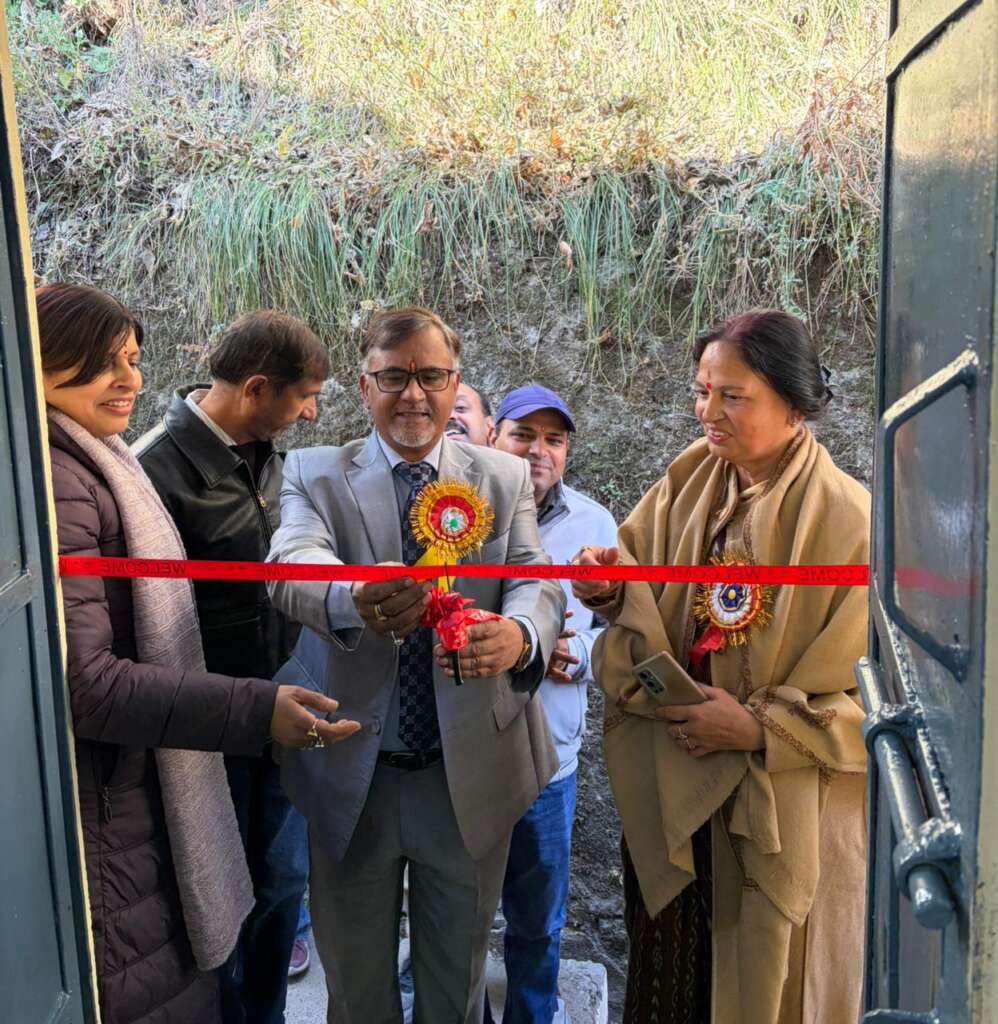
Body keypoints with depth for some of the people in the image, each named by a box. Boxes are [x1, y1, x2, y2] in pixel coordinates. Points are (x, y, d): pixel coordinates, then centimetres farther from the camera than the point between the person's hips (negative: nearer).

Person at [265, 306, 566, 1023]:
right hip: (352, 775, 0)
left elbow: (537, 582, -12)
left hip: (472, 771, 1)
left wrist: (520, 633, -37)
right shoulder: (314, 474, -4)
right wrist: (353, 599, -47)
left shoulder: (506, 478, 1)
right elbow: (292, 564, -23)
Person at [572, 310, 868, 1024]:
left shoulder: (848, 523, -18)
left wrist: (759, 729, -21)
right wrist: (611, 583, -14)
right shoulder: (691, 477, -2)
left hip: (783, 806, -4)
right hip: (672, 786, 5)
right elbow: (642, 581, 9)